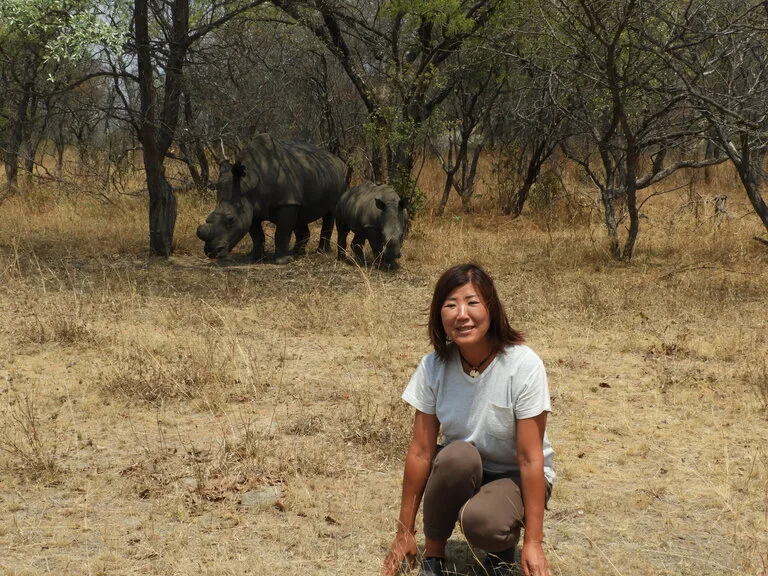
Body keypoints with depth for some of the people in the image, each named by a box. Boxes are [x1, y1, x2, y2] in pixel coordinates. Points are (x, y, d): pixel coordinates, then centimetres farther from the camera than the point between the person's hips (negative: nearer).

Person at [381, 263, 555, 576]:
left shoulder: (524, 366, -23)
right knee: (458, 455, -33)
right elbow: (421, 451, -10)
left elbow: (530, 457, -22)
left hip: (514, 476, -3)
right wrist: (405, 533, -8)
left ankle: (504, 546, 2)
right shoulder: (434, 366, -14)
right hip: (460, 474, 3)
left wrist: (533, 543, -22)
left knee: (480, 520, -35)